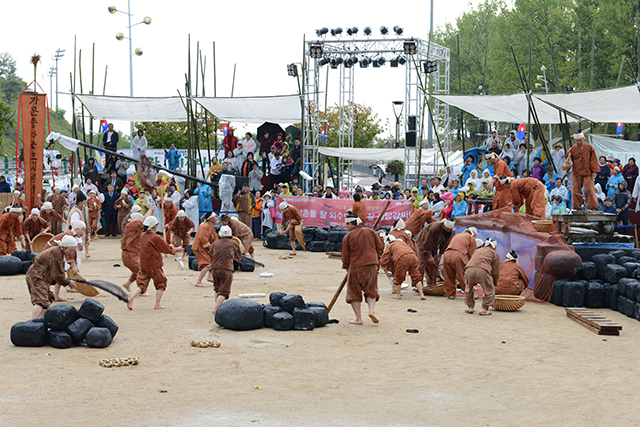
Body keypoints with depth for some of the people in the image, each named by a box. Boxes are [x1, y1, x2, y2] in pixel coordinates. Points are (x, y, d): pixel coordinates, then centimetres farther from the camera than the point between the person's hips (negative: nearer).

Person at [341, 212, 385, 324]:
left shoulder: (347, 237, -1)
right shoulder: (370, 232, 6)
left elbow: (345, 256, 2)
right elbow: (380, 247, 9)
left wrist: (346, 267, 20)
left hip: (355, 267, -2)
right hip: (372, 266, 2)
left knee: (354, 292, 9)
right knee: (371, 289, 16)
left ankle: (358, 318, 7)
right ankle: (372, 310, -8)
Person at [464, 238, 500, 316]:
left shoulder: (477, 251, 37)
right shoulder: (494, 254, 25)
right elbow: (495, 272, 22)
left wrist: (474, 283, 51)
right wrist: (494, 284, 38)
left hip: (469, 270, 4)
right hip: (483, 271, -4)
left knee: (468, 289, 29)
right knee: (489, 291, 16)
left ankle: (470, 307, 30)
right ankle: (484, 309, 12)